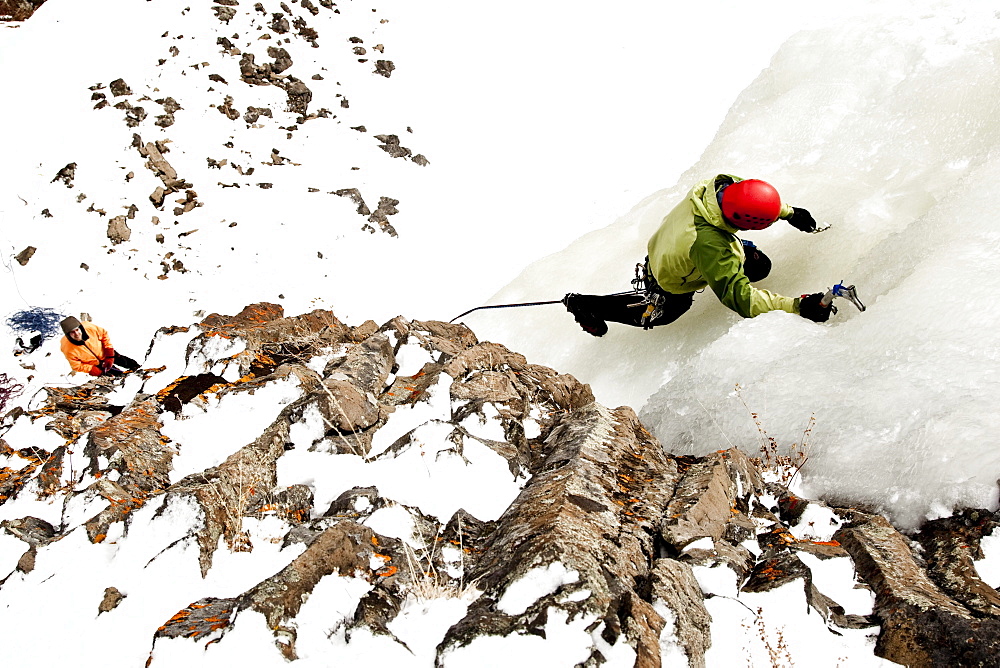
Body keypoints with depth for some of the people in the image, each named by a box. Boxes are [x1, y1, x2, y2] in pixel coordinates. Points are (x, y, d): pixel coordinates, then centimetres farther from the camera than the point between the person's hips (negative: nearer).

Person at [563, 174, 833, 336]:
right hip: (671, 288, -6)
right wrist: (797, 305, -48)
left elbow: (758, 198, -3)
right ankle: (583, 305, 33)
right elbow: (738, 295, -45)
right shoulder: (710, 245, -49)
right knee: (653, 316, 25)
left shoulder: (719, 184, -27)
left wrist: (789, 212, 1)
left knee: (758, 266, 11)